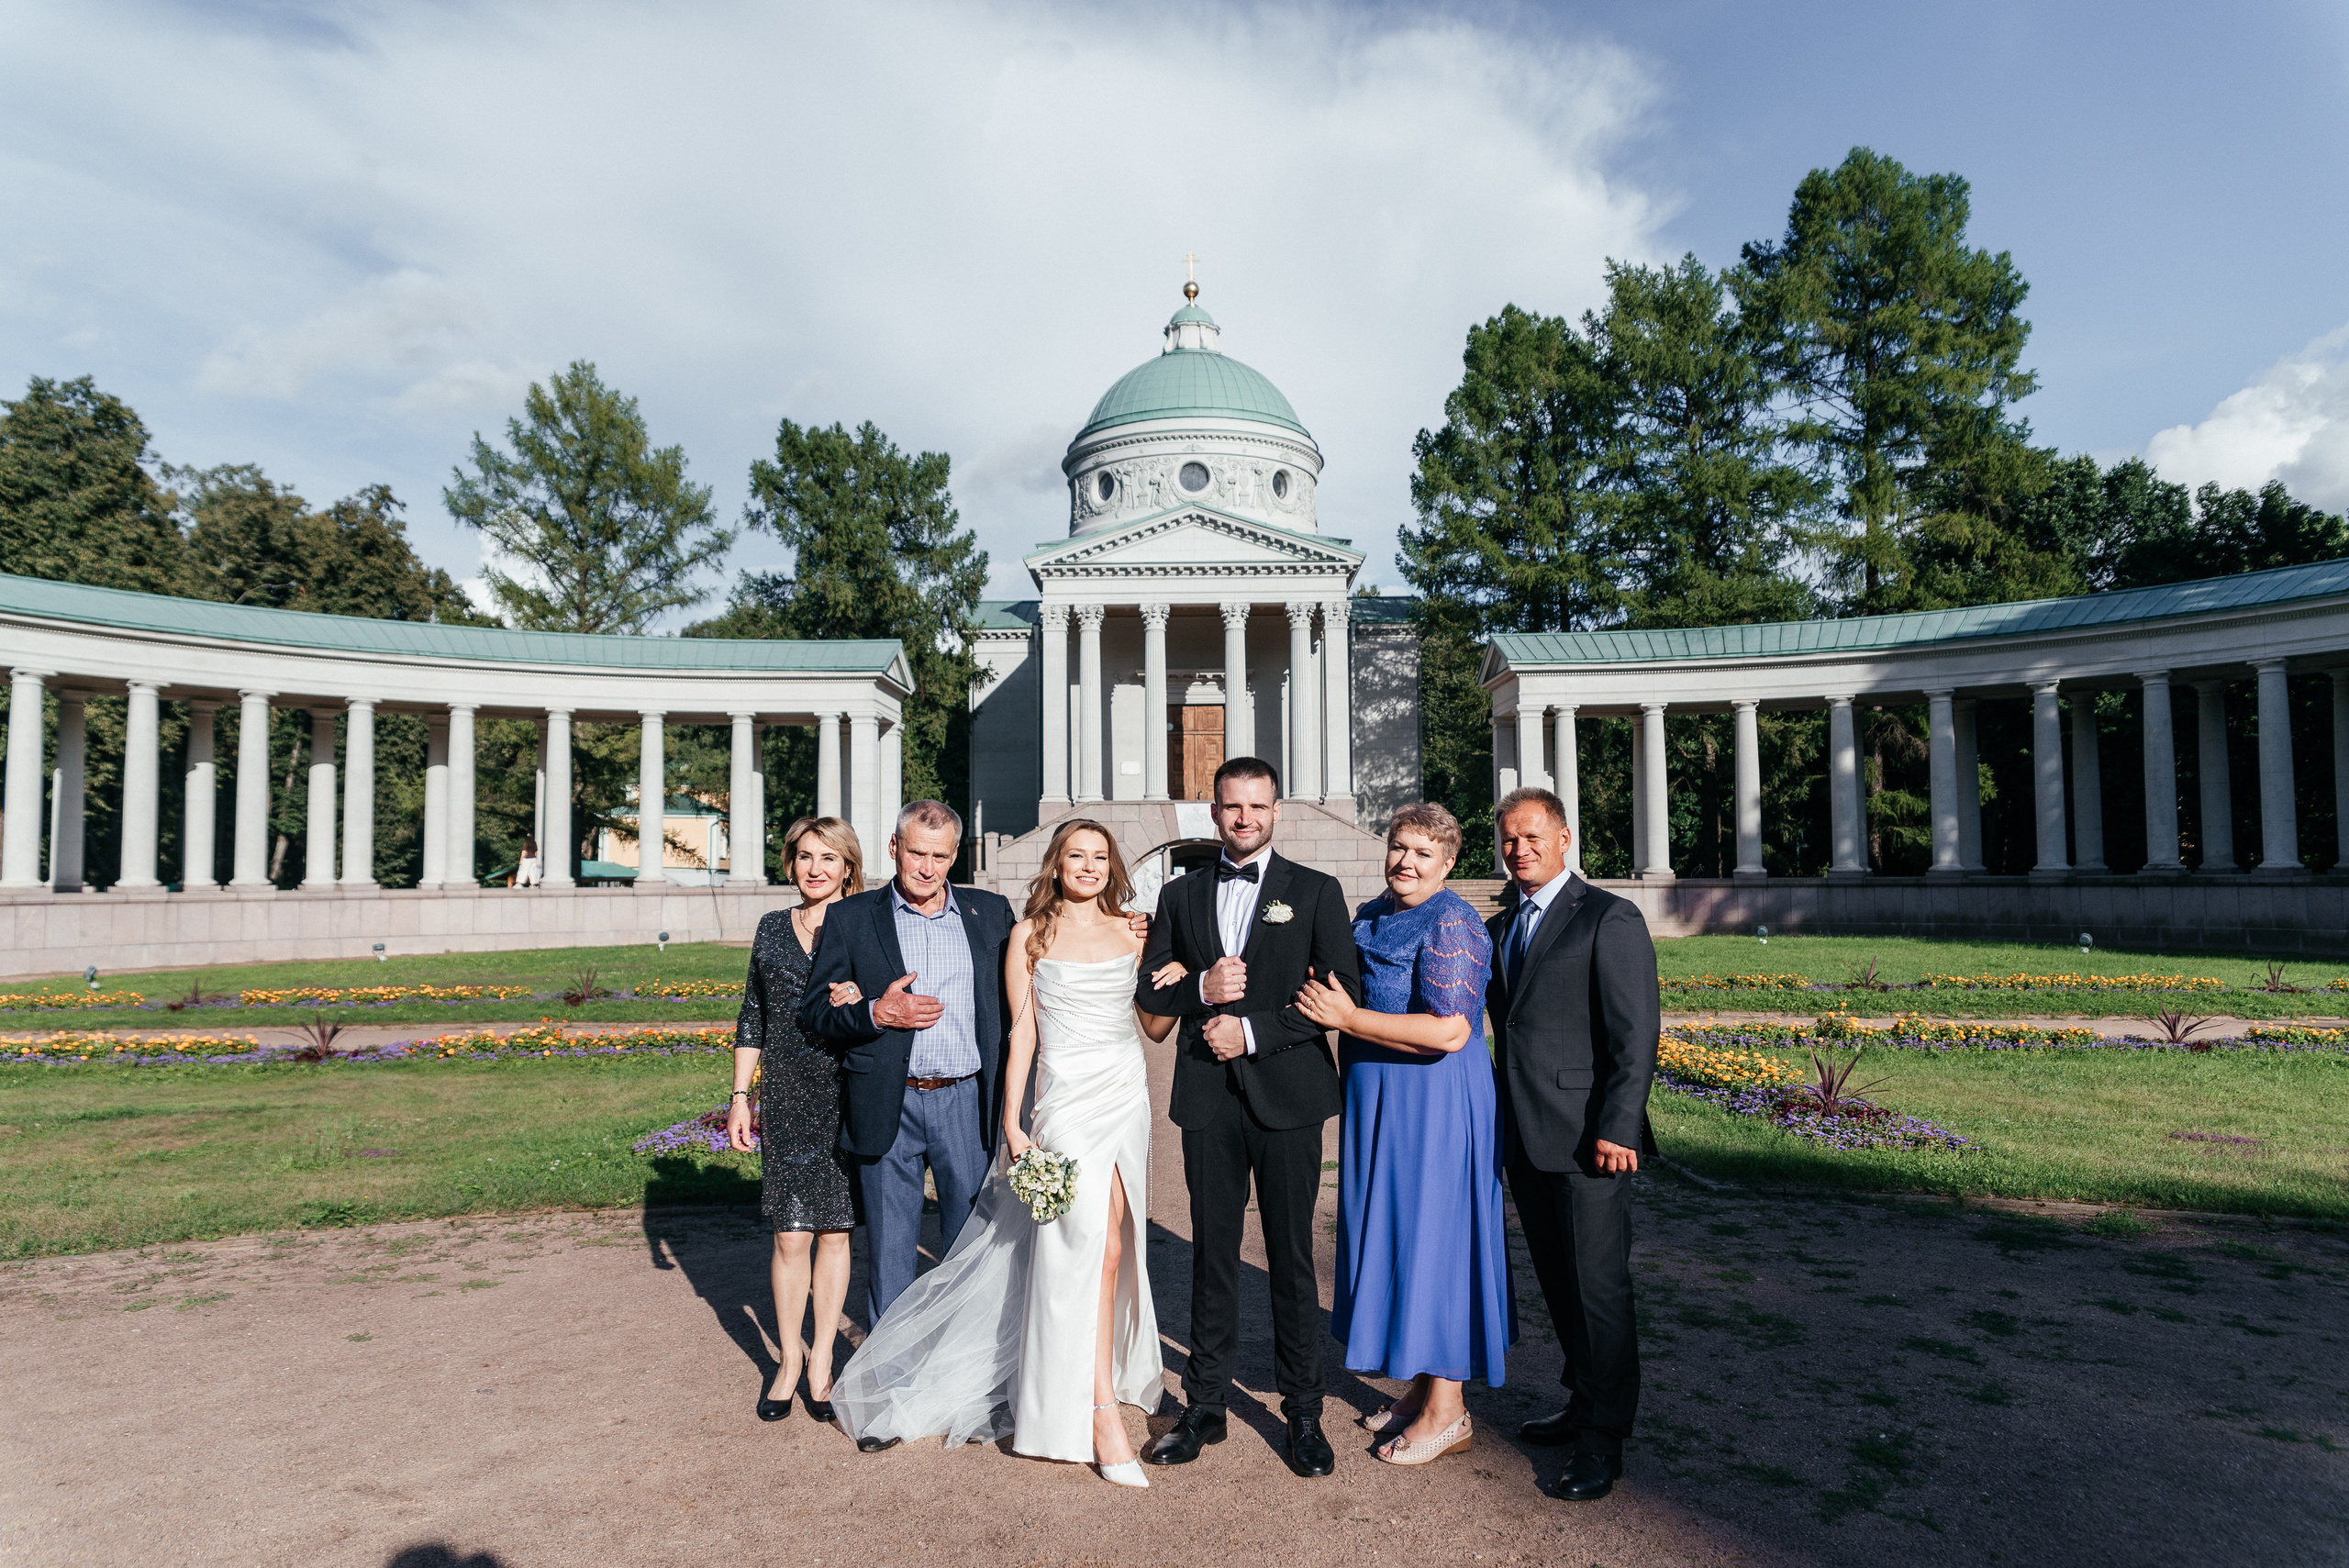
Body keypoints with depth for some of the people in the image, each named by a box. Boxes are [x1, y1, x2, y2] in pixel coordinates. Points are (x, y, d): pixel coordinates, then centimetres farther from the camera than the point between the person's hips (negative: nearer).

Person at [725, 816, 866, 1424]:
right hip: (786, 1100, 2)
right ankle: (789, 1358, 22)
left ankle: (821, 1361, 23)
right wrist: (740, 1096, 9)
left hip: (846, 1098, -1)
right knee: (790, 1236, 3)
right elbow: (752, 1019, 13)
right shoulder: (772, 928, 9)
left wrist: (857, 1004, -18)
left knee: (834, 1232, 8)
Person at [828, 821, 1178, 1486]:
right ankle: (1103, 1414, -6)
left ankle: (1082, 1366, 29)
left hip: (1128, 1093, 4)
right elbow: (1022, 1032, 1)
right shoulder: (1030, 936, 2)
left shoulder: (1132, 932, 9)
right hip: (1068, 1099, -4)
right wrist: (1013, 1123, -2)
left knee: (1110, 1243, 8)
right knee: (1092, 1244, -12)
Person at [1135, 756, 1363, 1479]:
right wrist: (1200, 989, -10)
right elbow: (1148, 988, 11)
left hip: (1287, 1096, -2)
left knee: (1292, 1258, 6)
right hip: (1209, 1098, 2)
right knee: (1212, 1256, 11)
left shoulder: (1316, 891, 2)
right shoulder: (1181, 894, 11)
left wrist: (1253, 1030, -12)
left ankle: (1303, 1414, 20)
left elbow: (1343, 992, -4)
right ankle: (1205, 1407, 23)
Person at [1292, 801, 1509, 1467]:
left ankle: (1447, 1412, 16)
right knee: (1396, 1235, 16)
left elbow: (1449, 1032, -26)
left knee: (1432, 1235, 1)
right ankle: (1422, 1386, 31)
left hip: (1434, 1106, -8)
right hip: (1378, 1104, 9)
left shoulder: (1451, 924, -16)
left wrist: (1346, 1017, -22)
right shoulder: (1369, 917, 9)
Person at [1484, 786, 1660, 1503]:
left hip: (1586, 1139, -7)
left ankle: (1602, 1441, 13)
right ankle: (1582, 1402, 34)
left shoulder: (1609, 918, -8)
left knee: (1597, 1288, 1)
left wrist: (1616, 1128, -17)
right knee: (1558, 1283, 18)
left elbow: (1636, 1033, -13)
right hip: (1525, 1139, 7)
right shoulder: (1500, 927, 15)